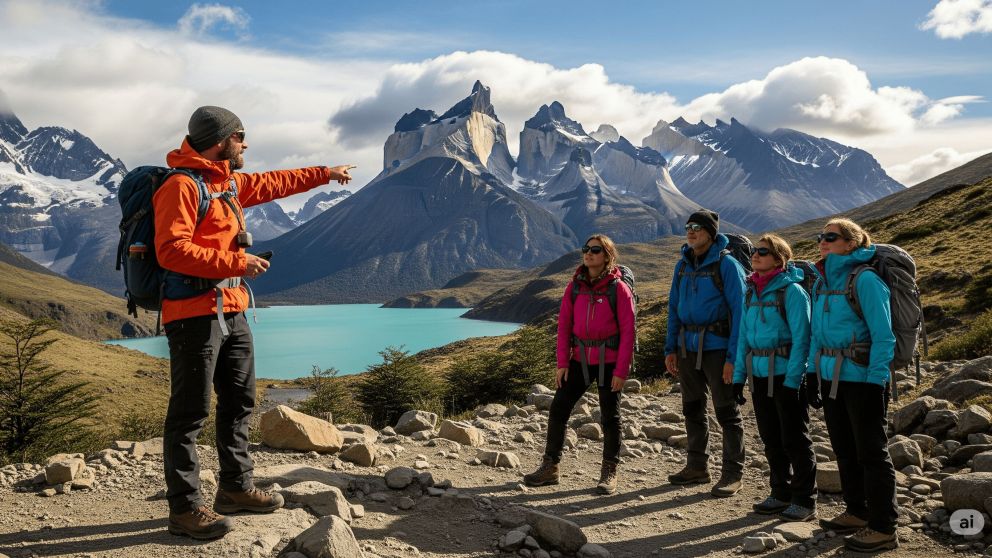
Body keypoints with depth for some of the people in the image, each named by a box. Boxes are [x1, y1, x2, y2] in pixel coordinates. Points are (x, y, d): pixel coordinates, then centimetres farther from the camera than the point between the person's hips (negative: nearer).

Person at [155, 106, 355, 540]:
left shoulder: (230, 182, 15)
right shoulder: (181, 185, -13)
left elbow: (273, 183, 31)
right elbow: (171, 250, -21)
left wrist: (324, 174, 38)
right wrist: (236, 263, -22)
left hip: (232, 312, 10)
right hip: (195, 314, -10)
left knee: (239, 401, 16)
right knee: (190, 413, -4)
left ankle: (236, 488, 29)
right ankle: (185, 509, 4)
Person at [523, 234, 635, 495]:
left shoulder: (619, 288, -8)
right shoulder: (575, 286, 4)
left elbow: (627, 331, -9)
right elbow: (564, 325, 5)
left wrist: (621, 370, -13)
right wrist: (562, 363, -1)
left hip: (609, 360, -4)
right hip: (580, 359, 4)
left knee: (610, 416, 6)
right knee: (558, 409, 1)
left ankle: (609, 473, 19)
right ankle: (550, 467, 13)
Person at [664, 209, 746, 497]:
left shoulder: (726, 264, -9)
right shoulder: (683, 266, 10)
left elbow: (739, 310, -13)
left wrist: (733, 356, -17)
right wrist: (670, 348, 7)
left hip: (716, 347, -7)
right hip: (688, 348, 7)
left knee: (726, 411, 0)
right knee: (692, 409, 14)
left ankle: (733, 473, 10)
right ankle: (697, 467, 26)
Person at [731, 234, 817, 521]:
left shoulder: (791, 290, -10)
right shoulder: (751, 291, 10)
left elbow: (801, 338, -13)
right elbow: (744, 335, 13)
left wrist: (792, 379, -18)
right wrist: (739, 375, 9)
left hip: (785, 374, -7)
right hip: (759, 375, 7)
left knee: (794, 440, 2)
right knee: (771, 439, 14)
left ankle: (805, 501, 14)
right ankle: (781, 494, 28)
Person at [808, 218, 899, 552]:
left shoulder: (865, 279, -14)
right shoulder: (821, 281, 10)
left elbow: (883, 335, -15)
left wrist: (876, 381, -19)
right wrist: (813, 371, 12)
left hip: (861, 377, -8)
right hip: (831, 377, 8)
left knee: (871, 453, 0)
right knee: (844, 449, 17)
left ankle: (883, 529, 10)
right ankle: (857, 513, 32)